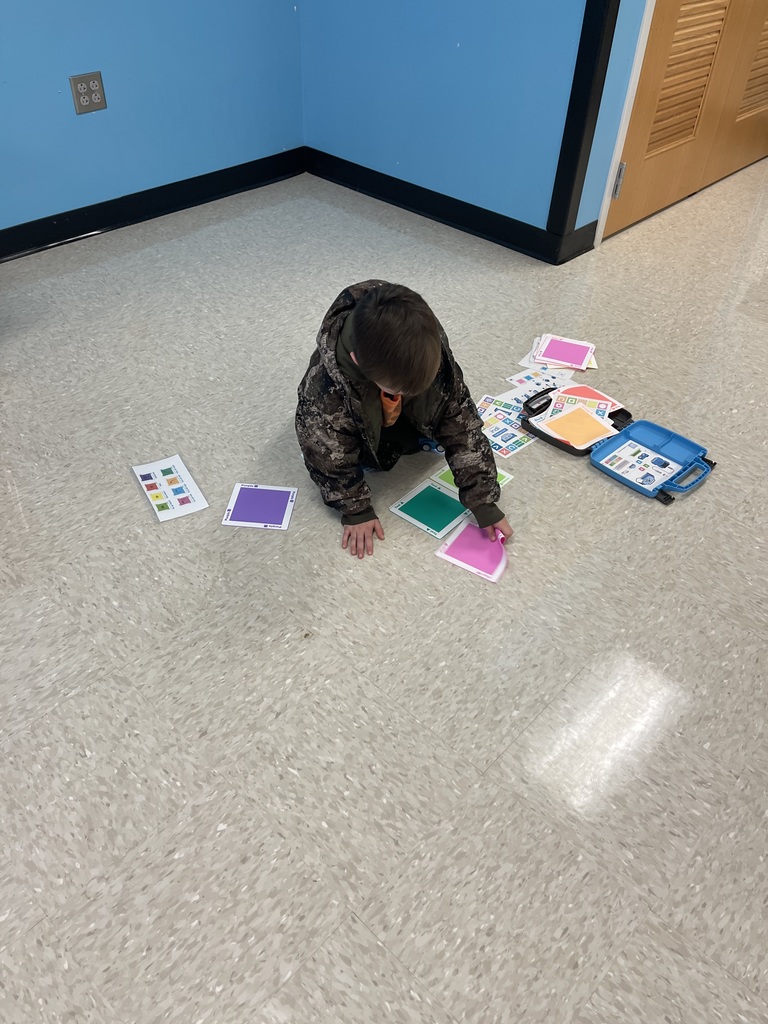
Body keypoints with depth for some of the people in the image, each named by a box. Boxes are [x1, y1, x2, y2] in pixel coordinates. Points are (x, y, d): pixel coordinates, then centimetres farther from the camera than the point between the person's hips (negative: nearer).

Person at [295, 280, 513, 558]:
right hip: (356, 429, -2)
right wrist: (356, 511, -20)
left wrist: (483, 501, -27)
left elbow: (462, 424, -28)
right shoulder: (325, 391, -45)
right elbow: (330, 455, -28)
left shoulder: (432, 353, -37)